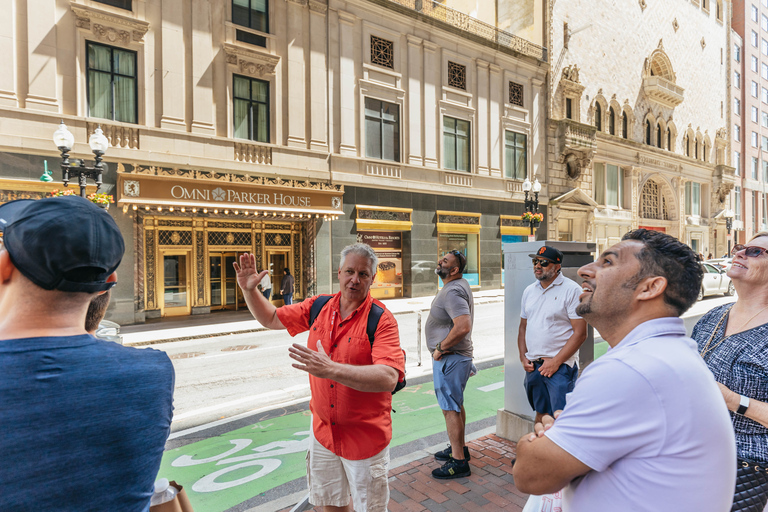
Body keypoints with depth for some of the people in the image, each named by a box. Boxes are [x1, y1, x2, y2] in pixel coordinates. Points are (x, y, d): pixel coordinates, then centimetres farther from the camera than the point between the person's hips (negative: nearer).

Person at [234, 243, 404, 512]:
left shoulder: (381, 320, -21)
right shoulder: (318, 306, -3)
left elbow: (389, 378, -35)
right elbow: (271, 318, 11)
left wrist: (331, 369, -43)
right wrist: (248, 289, -5)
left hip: (365, 438, -5)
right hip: (323, 431, 5)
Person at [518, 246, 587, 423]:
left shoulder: (571, 290, -9)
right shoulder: (529, 291, 11)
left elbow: (580, 333, -12)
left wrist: (556, 361, -15)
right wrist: (523, 357, 6)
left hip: (560, 366, -6)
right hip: (533, 366, 6)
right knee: (540, 414, 16)